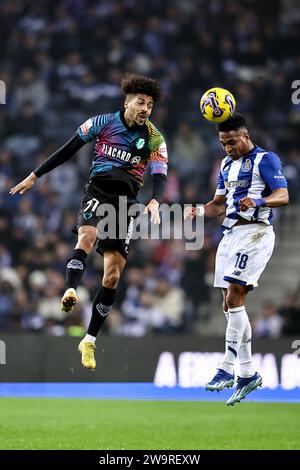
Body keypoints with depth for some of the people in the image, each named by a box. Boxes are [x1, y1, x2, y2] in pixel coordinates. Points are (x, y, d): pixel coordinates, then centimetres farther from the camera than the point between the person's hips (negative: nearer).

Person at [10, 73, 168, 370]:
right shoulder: (103, 123, -1)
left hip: (126, 203, 2)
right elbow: (68, 150, 6)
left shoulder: (154, 139, 1)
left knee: (112, 274, -2)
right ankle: (70, 291, -54)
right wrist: (35, 176, 6)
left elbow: (160, 177, -8)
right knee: (87, 236, -36)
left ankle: (90, 340, 6)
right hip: (98, 192, -1)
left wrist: (155, 201, -30)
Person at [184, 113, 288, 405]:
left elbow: (283, 195, -16)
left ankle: (227, 369, -17)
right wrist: (198, 211, 3)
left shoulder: (265, 159, -6)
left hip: (254, 233, -9)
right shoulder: (227, 164, 19)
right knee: (230, 305, 6)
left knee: (234, 298, -17)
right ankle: (248, 374, 12)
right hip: (230, 234, 9)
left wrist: (258, 201, -35)